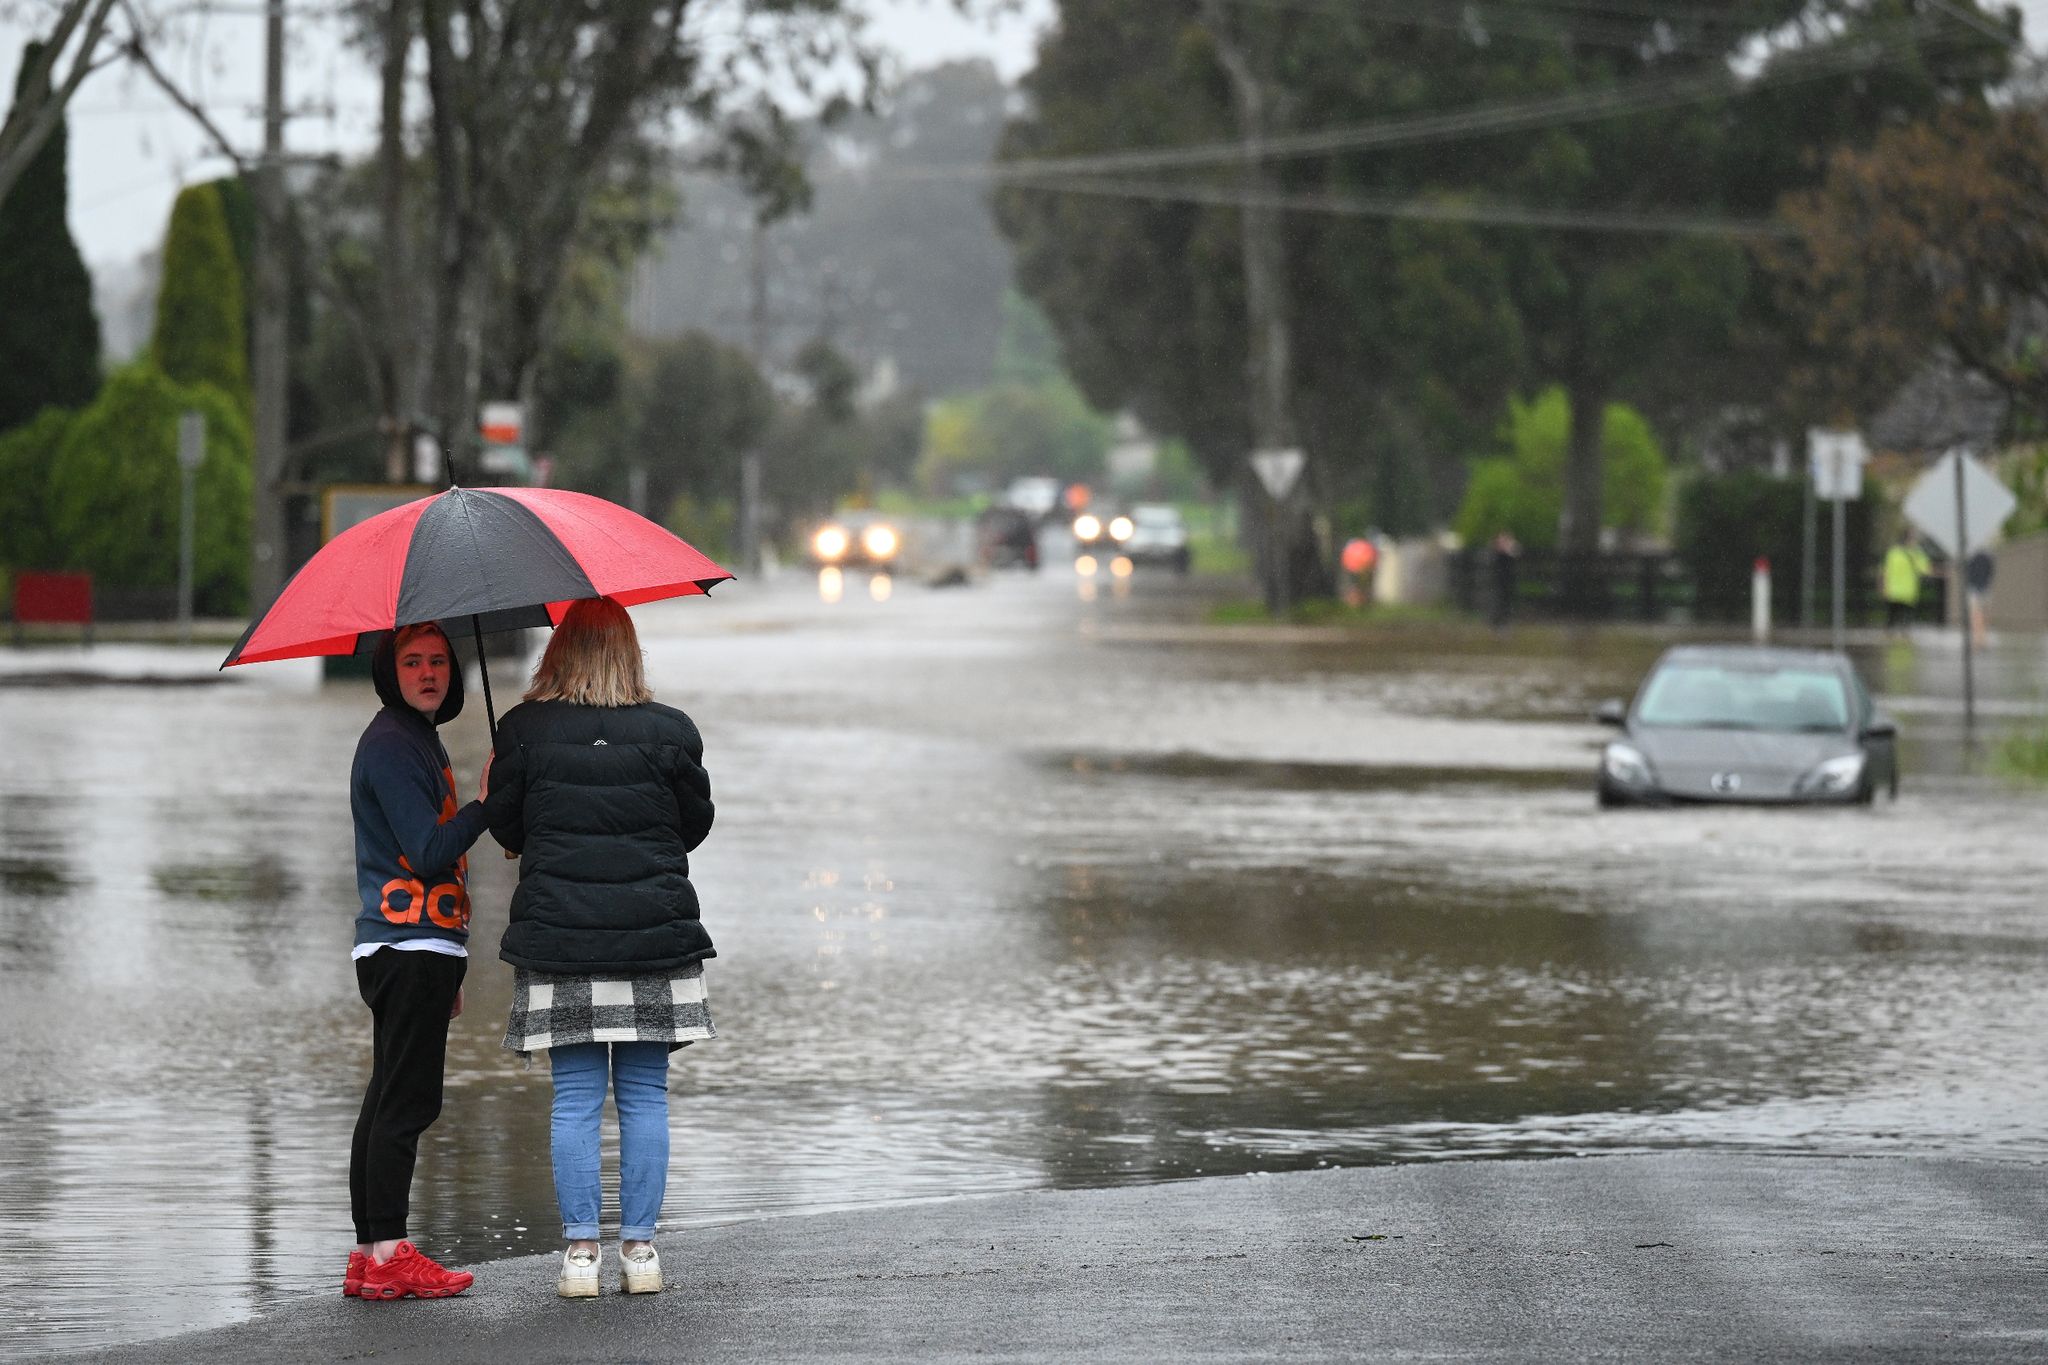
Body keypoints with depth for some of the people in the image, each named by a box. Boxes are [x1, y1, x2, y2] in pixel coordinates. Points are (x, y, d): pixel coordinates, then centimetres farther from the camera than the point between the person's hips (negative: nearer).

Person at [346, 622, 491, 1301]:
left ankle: (370, 1258, 11)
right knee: (405, 1104, -10)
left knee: (390, 1104, 9)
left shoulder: (420, 739, 21)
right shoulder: (390, 746, -12)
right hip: (408, 946, -10)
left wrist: (449, 970, 27)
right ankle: (388, 1255, -11)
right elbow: (429, 854, -19)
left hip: (423, 945, 10)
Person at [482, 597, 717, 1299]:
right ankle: (639, 1249, 7)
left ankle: (579, 1250, 2)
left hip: (558, 935, 0)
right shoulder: (669, 732, -2)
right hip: (654, 933, 0)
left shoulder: (523, 730, -3)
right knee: (644, 1095, 6)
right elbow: (696, 824, 9)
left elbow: (505, 827, 5)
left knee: (574, 1097, 4)